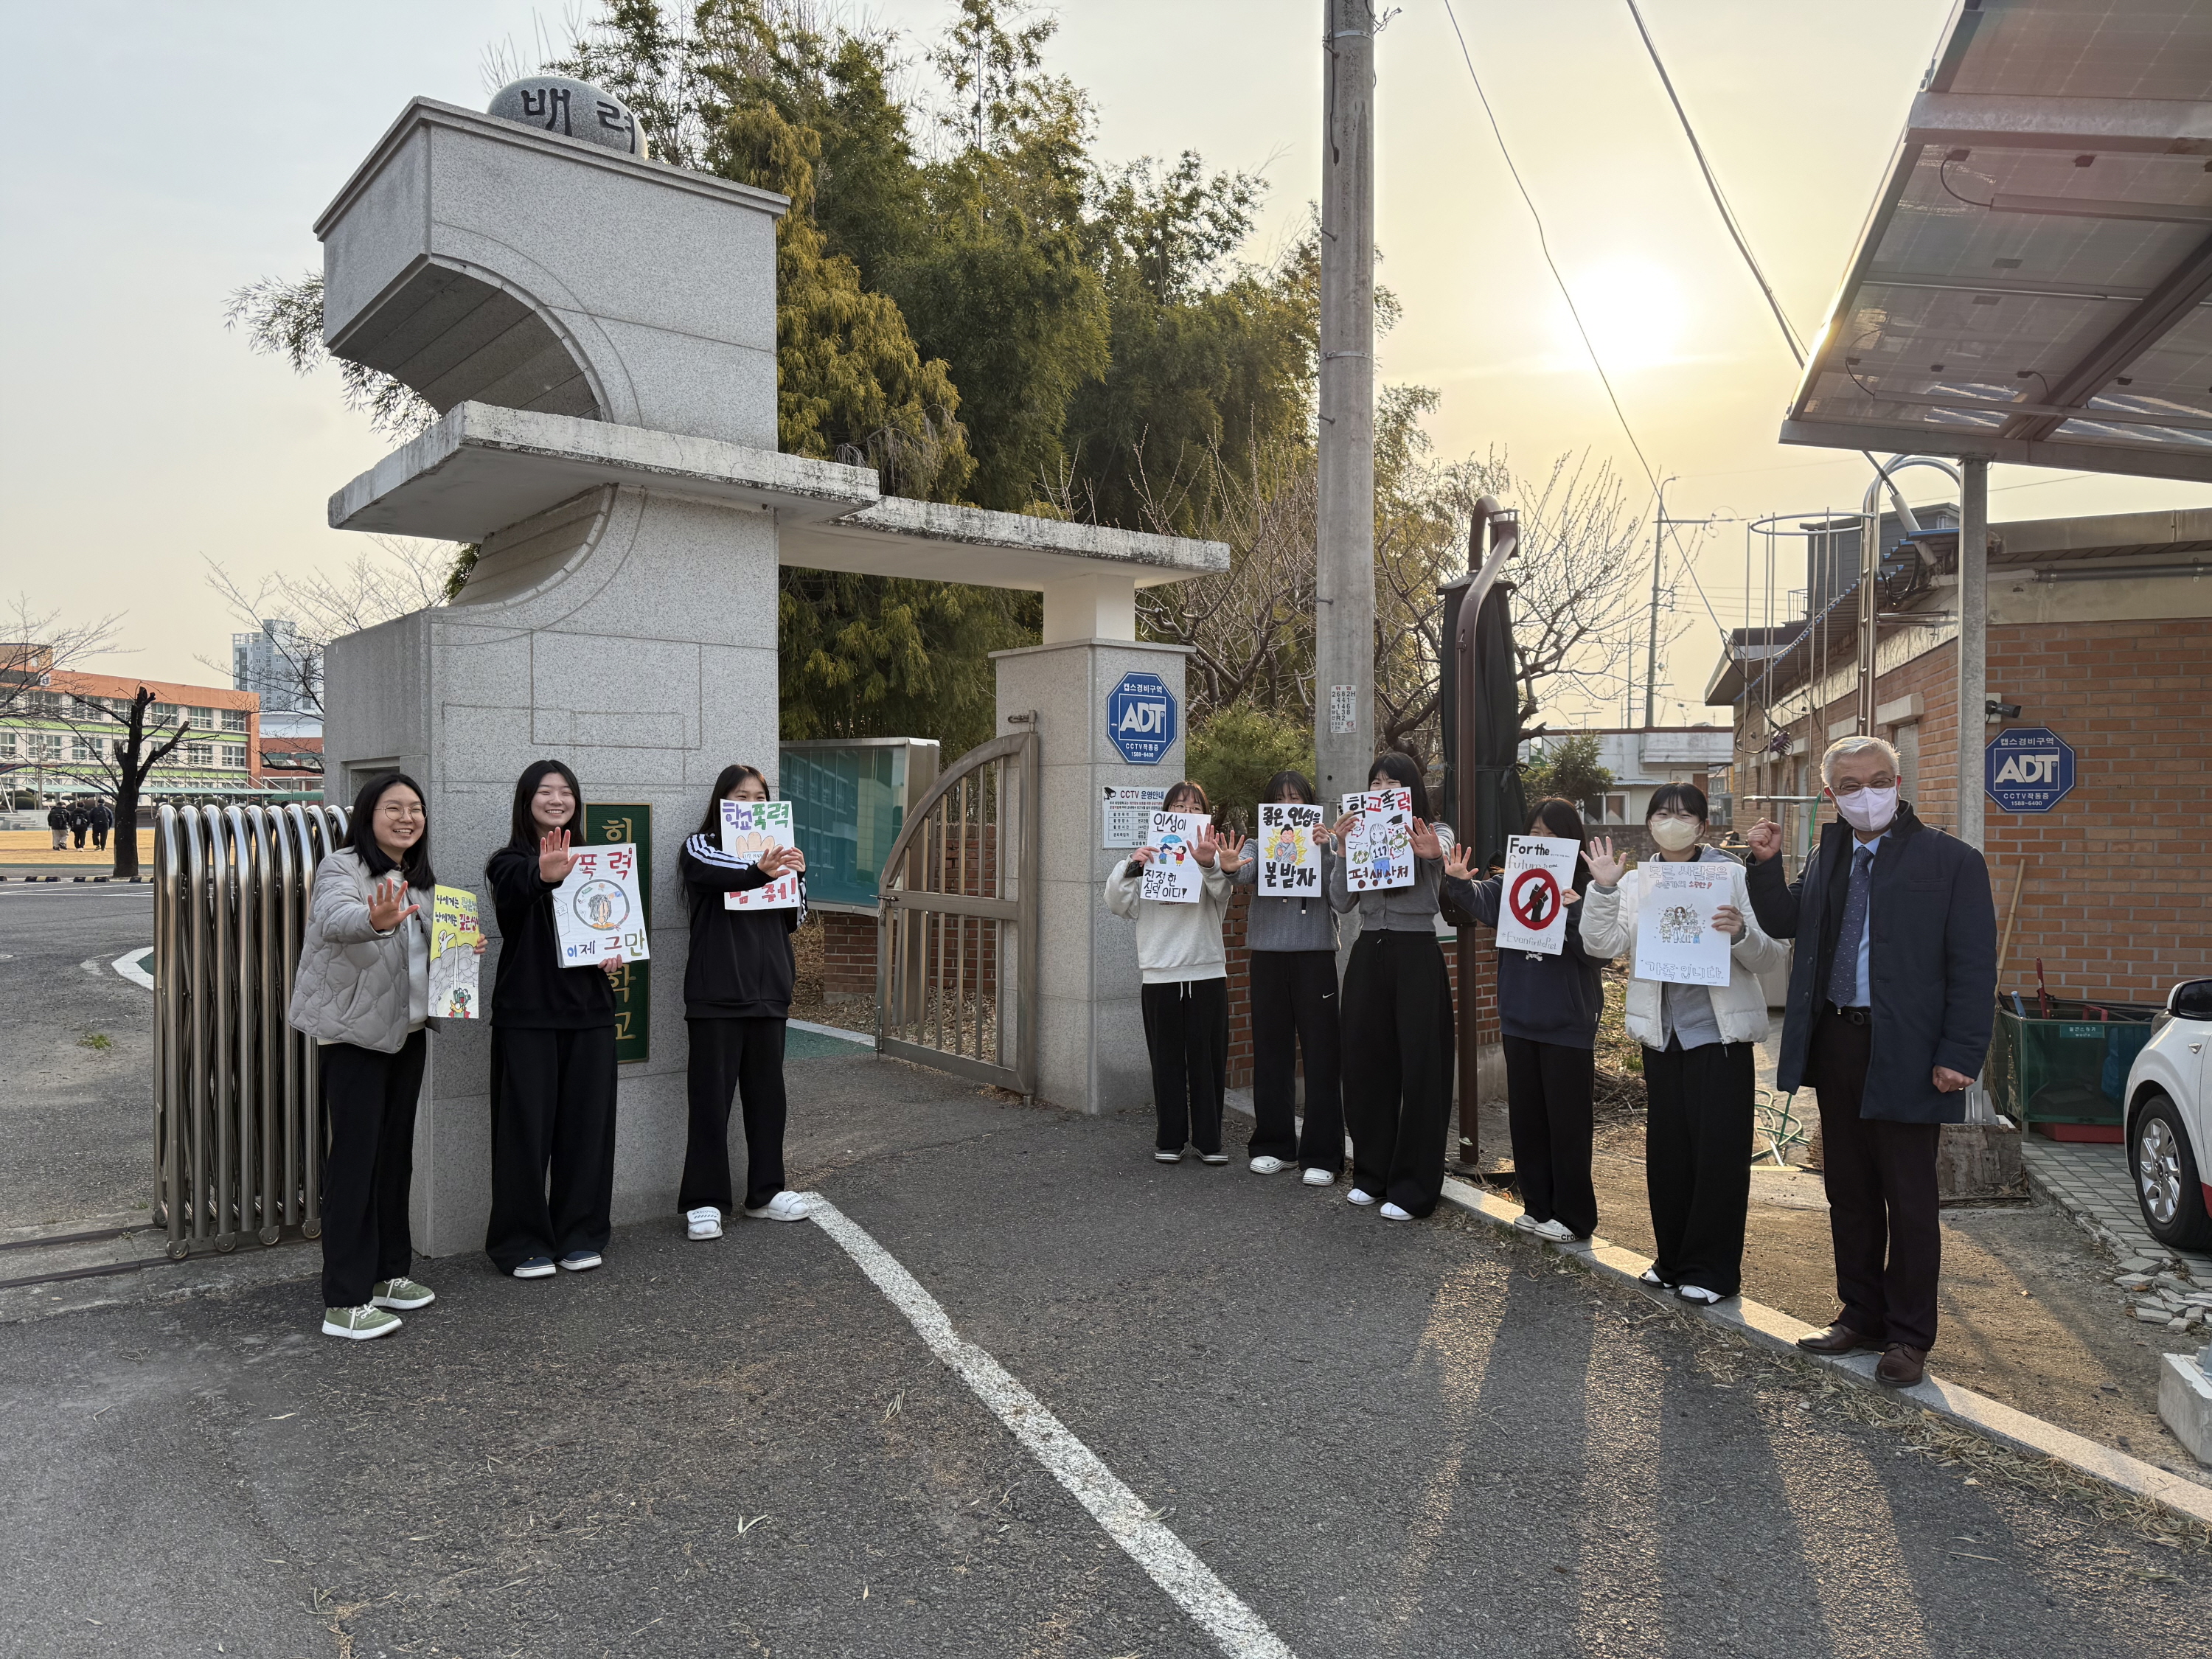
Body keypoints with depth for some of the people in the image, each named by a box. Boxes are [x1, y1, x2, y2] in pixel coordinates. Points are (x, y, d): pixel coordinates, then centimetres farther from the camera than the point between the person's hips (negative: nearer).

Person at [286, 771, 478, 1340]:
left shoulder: (419, 880, 13)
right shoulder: (342, 868, -12)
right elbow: (335, 920, -34)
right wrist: (376, 920, -56)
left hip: (406, 1031, 8)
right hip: (353, 1033, -8)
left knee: (396, 1153, 14)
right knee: (354, 1159, -8)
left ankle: (388, 1272, 26)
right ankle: (344, 1302, -3)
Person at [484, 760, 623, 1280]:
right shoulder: (511, 862, -4)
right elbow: (518, 887, -29)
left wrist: (616, 955, -1)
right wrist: (545, 876, -52)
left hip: (589, 1011, 4)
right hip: (527, 1014, -4)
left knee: (586, 1125, 8)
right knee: (527, 1128, -1)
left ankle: (580, 1236, 20)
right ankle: (523, 1243, 11)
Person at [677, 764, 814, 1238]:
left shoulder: (774, 851, 16)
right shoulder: (700, 848, 0)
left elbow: (795, 921, 16)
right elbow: (718, 873, -25)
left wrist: (797, 875, -2)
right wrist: (761, 872, -45)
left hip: (767, 991, 5)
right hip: (716, 993, -5)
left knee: (767, 1093, 10)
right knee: (711, 1096, -1)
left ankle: (765, 1193, 21)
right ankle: (704, 1202, 7)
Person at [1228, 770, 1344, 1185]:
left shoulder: (1325, 843, 5)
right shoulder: (1261, 844, 11)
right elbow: (1241, 876, -8)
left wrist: (1324, 851, -19)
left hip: (1314, 954, -2)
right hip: (1268, 956, 3)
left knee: (1320, 1052, -3)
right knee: (1271, 1050, 8)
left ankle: (1322, 1155, 3)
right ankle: (1273, 1144, 21)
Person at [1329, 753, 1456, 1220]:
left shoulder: (1434, 833, 1)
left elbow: (1445, 850, -25)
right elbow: (1340, 901, 0)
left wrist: (1433, 854, -49)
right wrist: (1343, 849, -14)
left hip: (1416, 956, -4)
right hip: (1368, 954, 4)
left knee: (1420, 1068, -2)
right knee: (1366, 1064, 9)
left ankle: (1413, 1188, 7)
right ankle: (1371, 1174, 23)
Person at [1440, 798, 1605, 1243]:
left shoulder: (1587, 889, -8)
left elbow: (1592, 949, -16)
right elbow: (1483, 901, -10)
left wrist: (1572, 909, -28)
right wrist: (1459, 881, -29)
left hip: (1567, 1023, -5)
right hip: (1520, 1018, 5)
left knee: (1566, 1122, 4)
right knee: (1526, 1118, 14)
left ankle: (1573, 1215, 16)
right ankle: (1537, 1205, 27)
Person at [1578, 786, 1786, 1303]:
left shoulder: (1732, 876, -2)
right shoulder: (1635, 882, 7)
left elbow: (1770, 956, -4)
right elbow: (1603, 944, -5)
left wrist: (1741, 933, -24)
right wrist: (1603, 888, -16)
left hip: (1720, 1032, -3)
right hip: (1662, 1033, 4)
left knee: (1719, 1153, 0)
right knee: (1667, 1150, 11)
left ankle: (1711, 1270, 12)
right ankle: (1674, 1259, 26)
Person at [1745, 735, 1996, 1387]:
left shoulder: (1951, 861, -6)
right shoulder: (1826, 857, 11)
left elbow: (1974, 968, -9)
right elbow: (1786, 923, 13)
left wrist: (1959, 1057, -15)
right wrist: (1766, 864, -2)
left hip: (1906, 1055, -5)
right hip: (1836, 1044, 6)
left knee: (1909, 1199, 5)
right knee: (1848, 1192, 14)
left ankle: (1909, 1337, 17)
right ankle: (1861, 1315, 28)